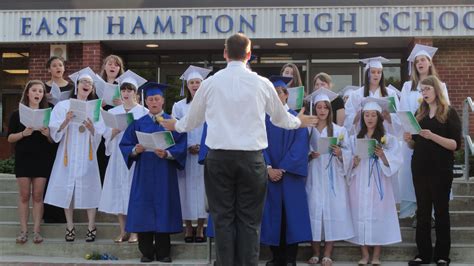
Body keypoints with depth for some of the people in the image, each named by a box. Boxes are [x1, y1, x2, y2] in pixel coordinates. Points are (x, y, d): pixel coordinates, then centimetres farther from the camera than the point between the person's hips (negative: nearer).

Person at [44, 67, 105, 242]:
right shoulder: (63, 106, 4)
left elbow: (99, 136, 1)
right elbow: (55, 132, -3)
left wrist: (91, 128, -20)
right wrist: (67, 121, -20)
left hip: (86, 156, 0)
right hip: (68, 154, 0)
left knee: (88, 190, -3)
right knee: (67, 189, 0)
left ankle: (91, 227, 4)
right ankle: (70, 227, 10)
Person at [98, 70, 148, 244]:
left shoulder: (143, 112, 3)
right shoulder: (113, 112, 13)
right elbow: (107, 135, 7)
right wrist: (117, 128, -12)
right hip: (117, 156, 3)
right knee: (118, 192, 1)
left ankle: (134, 232, 0)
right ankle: (123, 231, 8)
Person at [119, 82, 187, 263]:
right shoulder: (138, 124, 9)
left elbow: (181, 147, -5)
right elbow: (124, 145, 4)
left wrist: (166, 154, -22)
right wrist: (135, 150, -16)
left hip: (164, 175, -1)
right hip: (143, 174, 1)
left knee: (163, 210, 0)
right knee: (144, 213, 0)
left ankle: (163, 253, 8)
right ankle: (146, 252, 7)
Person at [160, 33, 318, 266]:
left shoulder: (210, 83, 1)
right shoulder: (261, 83, 0)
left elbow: (192, 119, 15)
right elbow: (280, 118, 17)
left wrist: (175, 126, 37)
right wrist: (298, 122, 38)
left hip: (218, 157, 0)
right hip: (251, 158, 0)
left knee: (223, 218, 7)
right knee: (249, 220, 6)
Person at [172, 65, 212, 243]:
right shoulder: (179, 106, 7)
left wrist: (203, 147, -11)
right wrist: (188, 147, -11)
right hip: (185, 155, 1)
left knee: (202, 189, 0)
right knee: (187, 189, 0)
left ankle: (200, 228, 7)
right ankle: (188, 228, 8)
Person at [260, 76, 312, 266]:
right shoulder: (264, 119, 8)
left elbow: (300, 146, -5)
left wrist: (283, 168, -13)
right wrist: (269, 168, -14)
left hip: (290, 175, -1)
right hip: (270, 175, 2)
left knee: (291, 213, -2)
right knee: (273, 214, 2)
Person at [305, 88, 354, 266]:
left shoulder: (339, 130, 6)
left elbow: (348, 154, 3)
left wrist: (339, 153, -17)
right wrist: (309, 155, -11)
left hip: (332, 177, 0)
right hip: (314, 177, 0)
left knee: (332, 210, -5)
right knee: (314, 209, -3)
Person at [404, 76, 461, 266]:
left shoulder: (449, 113, -2)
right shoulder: (419, 114, 12)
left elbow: (456, 144, -11)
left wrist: (433, 136, -23)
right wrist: (409, 140, -5)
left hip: (441, 170, -5)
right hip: (420, 168, 5)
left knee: (441, 211, 2)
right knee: (422, 211, 6)